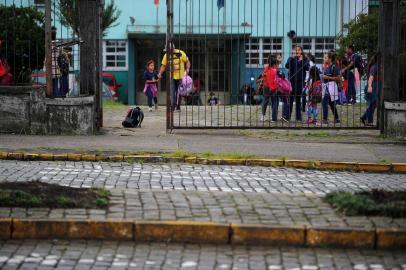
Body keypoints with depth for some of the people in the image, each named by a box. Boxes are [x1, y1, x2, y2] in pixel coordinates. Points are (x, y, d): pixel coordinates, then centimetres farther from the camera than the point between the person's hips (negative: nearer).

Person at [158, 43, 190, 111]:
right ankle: (173, 105, -11)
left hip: (181, 76, -1)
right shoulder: (166, 55, -1)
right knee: (172, 92, -11)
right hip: (171, 77, 1)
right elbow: (163, 65, 4)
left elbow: (187, 62, 0)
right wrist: (160, 73, -9)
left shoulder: (181, 53, -7)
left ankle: (178, 106, 17)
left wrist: (187, 69, -15)